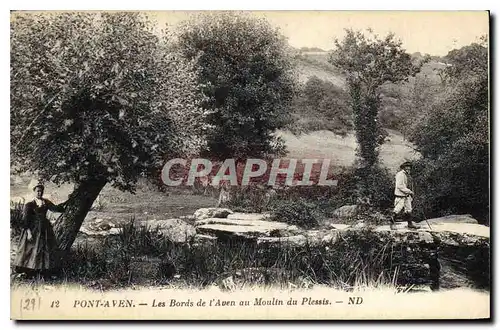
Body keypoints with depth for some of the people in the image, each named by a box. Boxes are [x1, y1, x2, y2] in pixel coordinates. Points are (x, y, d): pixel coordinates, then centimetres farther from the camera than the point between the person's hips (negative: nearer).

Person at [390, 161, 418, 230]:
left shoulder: (406, 175, 14)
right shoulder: (400, 174, -15)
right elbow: (399, 186, -21)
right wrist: (409, 191, -20)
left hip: (406, 195, 9)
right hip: (400, 196, -9)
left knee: (408, 210, 8)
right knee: (397, 210, -3)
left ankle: (410, 224, 14)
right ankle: (392, 223, 11)